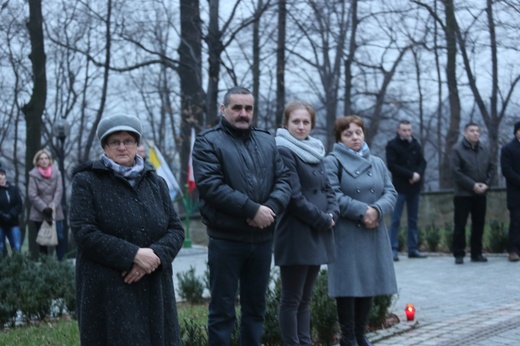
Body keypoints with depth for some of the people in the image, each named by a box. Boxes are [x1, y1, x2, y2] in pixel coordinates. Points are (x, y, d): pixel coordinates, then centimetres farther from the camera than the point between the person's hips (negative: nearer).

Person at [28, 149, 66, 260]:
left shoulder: (56, 173, -1)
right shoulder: (33, 175, -5)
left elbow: (59, 191, -5)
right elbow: (32, 195, -10)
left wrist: (52, 206, -16)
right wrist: (44, 208, -17)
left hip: (55, 212, 0)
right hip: (39, 213, 0)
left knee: (60, 237, -8)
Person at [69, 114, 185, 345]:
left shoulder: (155, 182, 14)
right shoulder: (87, 181, 0)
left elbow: (176, 230, 8)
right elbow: (84, 232, -11)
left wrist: (155, 256, -13)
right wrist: (133, 255, -18)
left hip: (154, 288, 4)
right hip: (107, 291, -4)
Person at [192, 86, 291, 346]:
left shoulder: (267, 142, 14)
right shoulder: (208, 142, -4)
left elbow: (283, 179, 7)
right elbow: (211, 186, -17)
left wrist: (271, 207, -14)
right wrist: (253, 209, -19)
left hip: (262, 238, 5)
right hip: (225, 239, -5)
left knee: (255, 307, 14)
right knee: (222, 309, 1)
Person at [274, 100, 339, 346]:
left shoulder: (315, 151, 15)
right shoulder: (284, 152, -10)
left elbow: (327, 188, 16)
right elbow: (295, 197, -16)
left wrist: (332, 214, -3)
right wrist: (322, 220, -12)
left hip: (317, 234, 8)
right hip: (296, 235, -8)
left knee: (305, 298, 12)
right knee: (291, 300, -1)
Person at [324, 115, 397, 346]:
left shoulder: (377, 163, 16)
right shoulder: (332, 161, -2)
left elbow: (390, 193, 7)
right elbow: (333, 196, -14)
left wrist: (377, 211, -14)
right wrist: (361, 211, -19)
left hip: (374, 234, 6)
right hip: (346, 236, -6)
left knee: (370, 283, 8)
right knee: (348, 285, -3)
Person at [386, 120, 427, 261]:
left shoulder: (415, 145, 12)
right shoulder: (392, 145, -4)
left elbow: (422, 162, 11)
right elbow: (391, 165, -11)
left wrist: (418, 174, -10)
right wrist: (410, 174, -14)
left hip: (414, 187, 5)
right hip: (400, 187, -5)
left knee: (413, 220, 7)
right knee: (396, 219, -6)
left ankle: (413, 249, 12)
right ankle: (393, 249, -5)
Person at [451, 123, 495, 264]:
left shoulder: (485, 150, 9)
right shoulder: (457, 150, -7)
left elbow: (491, 168, 10)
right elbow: (456, 171, -13)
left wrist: (486, 184, -7)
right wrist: (473, 185, -17)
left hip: (480, 194, 5)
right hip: (463, 194, -5)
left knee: (479, 225, 8)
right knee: (460, 225, -2)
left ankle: (476, 253, 16)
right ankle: (459, 254, 4)